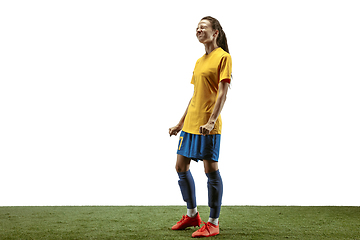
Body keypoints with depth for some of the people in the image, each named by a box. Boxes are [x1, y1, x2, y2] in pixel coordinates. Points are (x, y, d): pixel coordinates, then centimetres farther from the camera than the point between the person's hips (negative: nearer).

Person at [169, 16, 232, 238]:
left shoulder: (223, 57, -6)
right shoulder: (199, 61, 18)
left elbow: (222, 93, -14)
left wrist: (211, 120, -24)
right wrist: (181, 123, 21)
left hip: (208, 125, -9)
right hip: (190, 123, 9)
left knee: (211, 170, -4)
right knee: (181, 166, 11)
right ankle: (192, 215, 26)